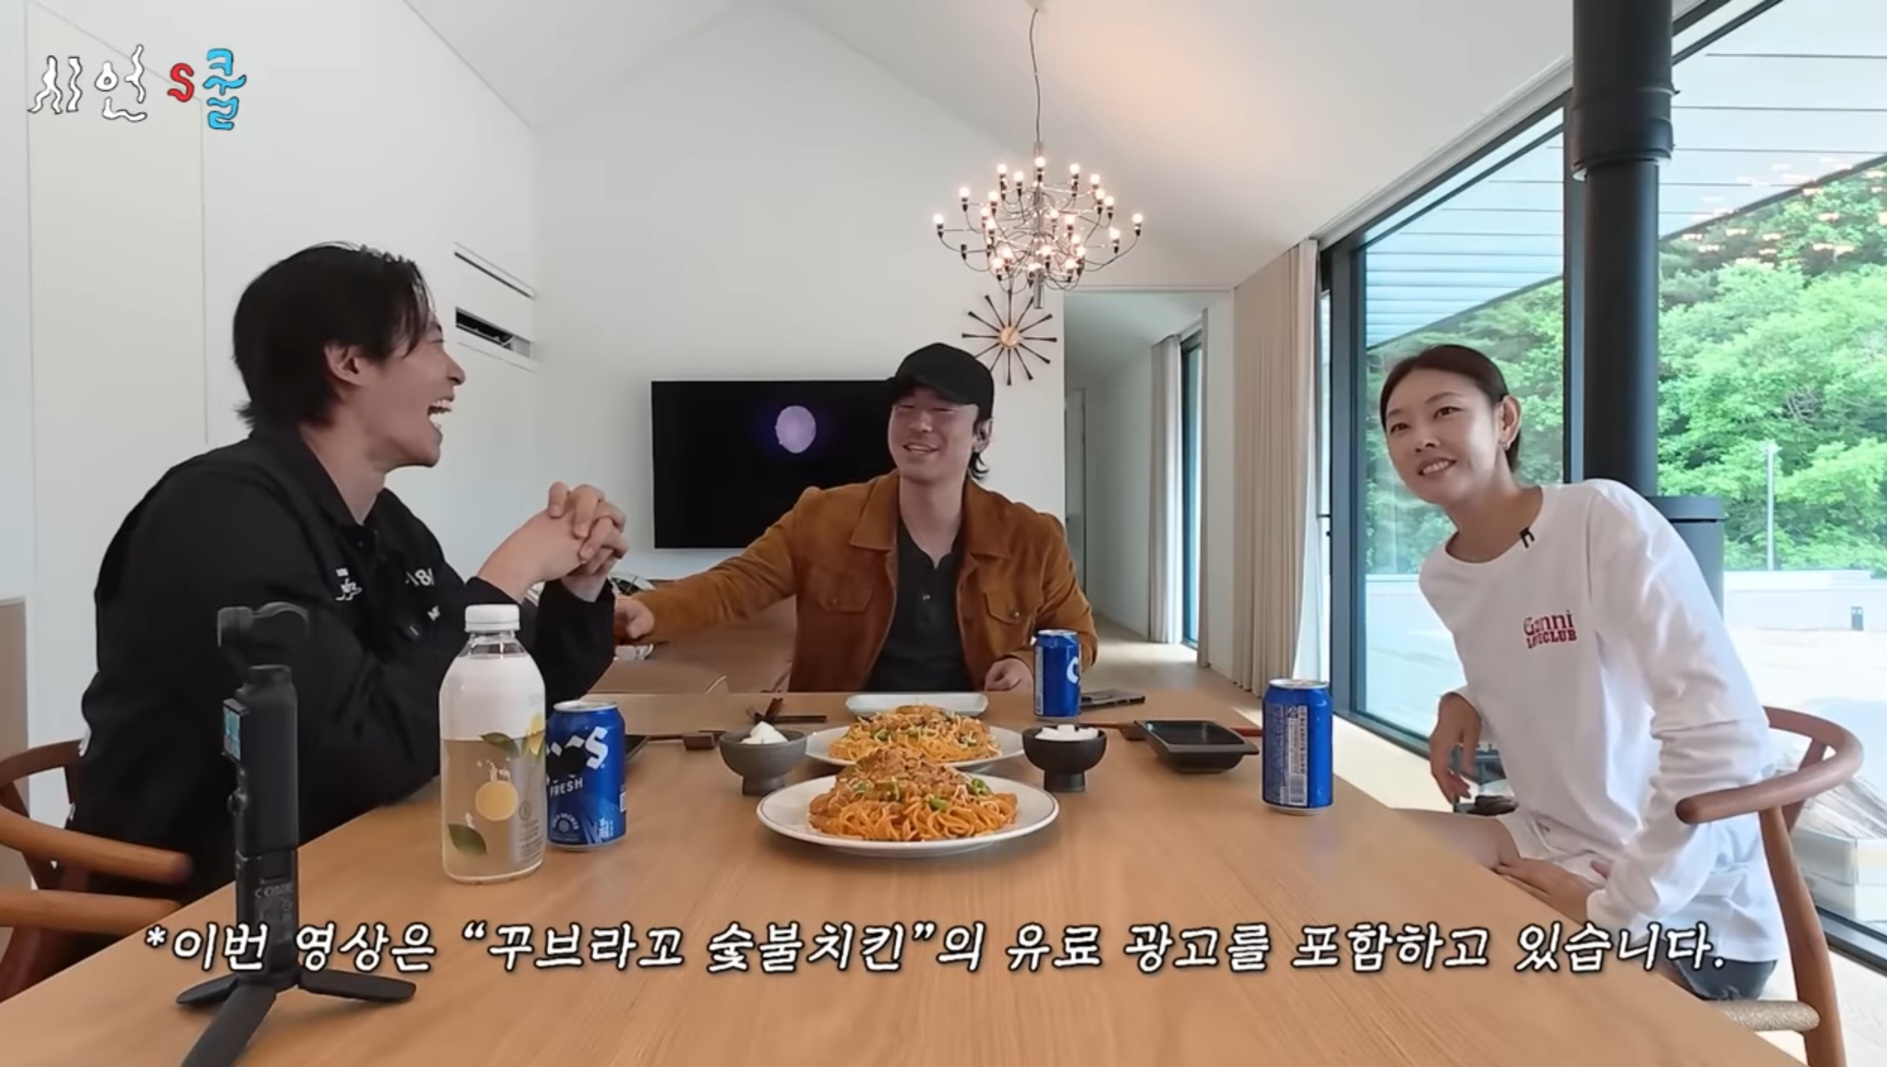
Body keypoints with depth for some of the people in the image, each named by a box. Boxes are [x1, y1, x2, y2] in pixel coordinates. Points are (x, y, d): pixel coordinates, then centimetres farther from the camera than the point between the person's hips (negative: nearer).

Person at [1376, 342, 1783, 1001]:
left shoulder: (1606, 519, -21)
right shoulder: (1441, 578, 2)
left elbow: (1722, 732, -28)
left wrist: (1615, 908, -23)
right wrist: (1466, 706, -3)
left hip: (1688, 905, -6)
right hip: (1550, 844, 7)